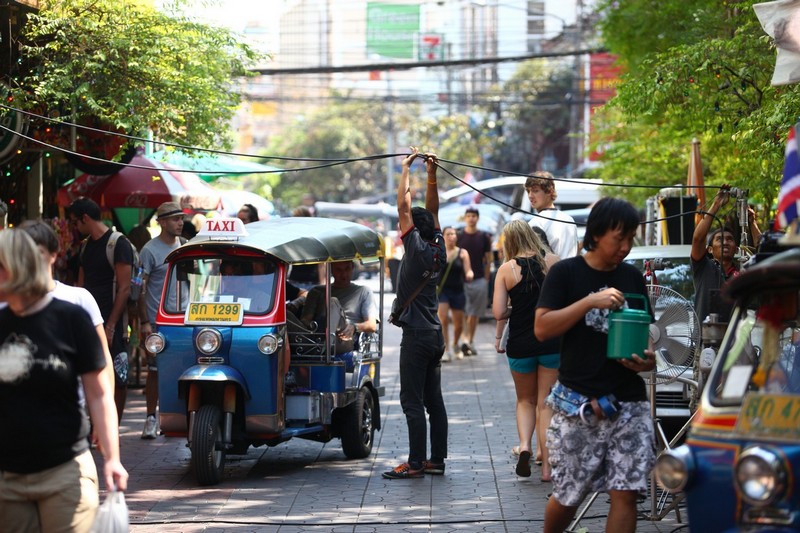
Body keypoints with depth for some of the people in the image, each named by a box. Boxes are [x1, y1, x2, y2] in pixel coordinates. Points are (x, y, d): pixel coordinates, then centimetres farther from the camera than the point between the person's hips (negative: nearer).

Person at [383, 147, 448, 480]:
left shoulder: (417, 250, -12)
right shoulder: (439, 251, 6)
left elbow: (404, 207, -11)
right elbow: (433, 210, 16)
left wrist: (406, 168, -4)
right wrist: (432, 175, 14)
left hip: (416, 335, -8)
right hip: (435, 334, 8)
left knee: (412, 401, -7)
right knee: (433, 400, 10)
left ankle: (416, 463, -9)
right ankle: (437, 460, 12)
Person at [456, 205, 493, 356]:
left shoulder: (484, 237, 5)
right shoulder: (458, 236, 2)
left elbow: (488, 259, 8)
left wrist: (486, 279, 3)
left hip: (479, 280, 1)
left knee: (474, 314, 5)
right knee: (463, 313, -10)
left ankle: (470, 342, 13)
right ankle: (465, 340, -14)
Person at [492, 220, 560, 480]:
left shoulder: (507, 269, -6)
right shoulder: (552, 262, -2)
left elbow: (498, 313, -11)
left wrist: (498, 336, 9)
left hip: (520, 343, 0)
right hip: (552, 341, 1)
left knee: (525, 400, 20)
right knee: (546, 403, 8)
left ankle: (525, 445, -4)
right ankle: (546, 466, 4)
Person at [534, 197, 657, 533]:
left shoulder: (632, 277, 11)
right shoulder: (566, 273, -1)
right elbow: (542, 328, -10)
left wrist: (648, 358, -2)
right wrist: (591, 302, -19)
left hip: (628, 403, 3)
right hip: (577, 403, -3)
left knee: (626, 493, -6)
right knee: (568, 496, 5)